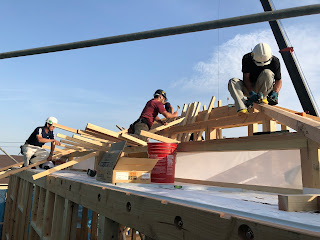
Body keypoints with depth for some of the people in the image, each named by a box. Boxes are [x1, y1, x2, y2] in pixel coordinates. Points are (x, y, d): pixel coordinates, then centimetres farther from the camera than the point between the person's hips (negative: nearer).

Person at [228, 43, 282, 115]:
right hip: (249, 88, 1)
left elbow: (279, 80, -7)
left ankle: (262, 98, -20)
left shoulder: (274, 61, -11)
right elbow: (246, 78, -16)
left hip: (265, 89, -1)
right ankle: (242, 108, -47)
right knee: (233, 81, -27)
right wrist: (251, 93, -30)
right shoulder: (247, 58, -13)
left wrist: (275, 92, -27)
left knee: (267, 73, -30)